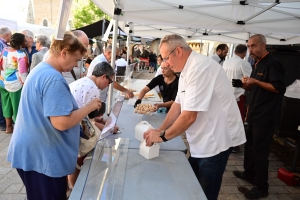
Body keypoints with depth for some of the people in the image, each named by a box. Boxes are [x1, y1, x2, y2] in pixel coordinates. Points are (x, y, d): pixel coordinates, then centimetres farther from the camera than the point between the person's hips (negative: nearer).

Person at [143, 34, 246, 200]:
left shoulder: (200, 68, -25)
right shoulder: (188, 69, 7)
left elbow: (189, 116, -28)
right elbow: (178, 104, 9)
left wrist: (163, 136, -14)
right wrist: (160, 130, 1)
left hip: (216, 139, -9)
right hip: (202, 140, 9)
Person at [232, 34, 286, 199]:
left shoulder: (272, 63, -14)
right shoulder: (258, 64, 15)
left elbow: (280, 88, -21)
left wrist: (256, 81, -25)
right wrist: (243, 84, 0)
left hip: (266, 115, -9)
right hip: (255, 113, 9)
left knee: (260, 149, -3)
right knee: (250, 144, 18)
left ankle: (261, 187, 11)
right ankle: (249, 173, 35)